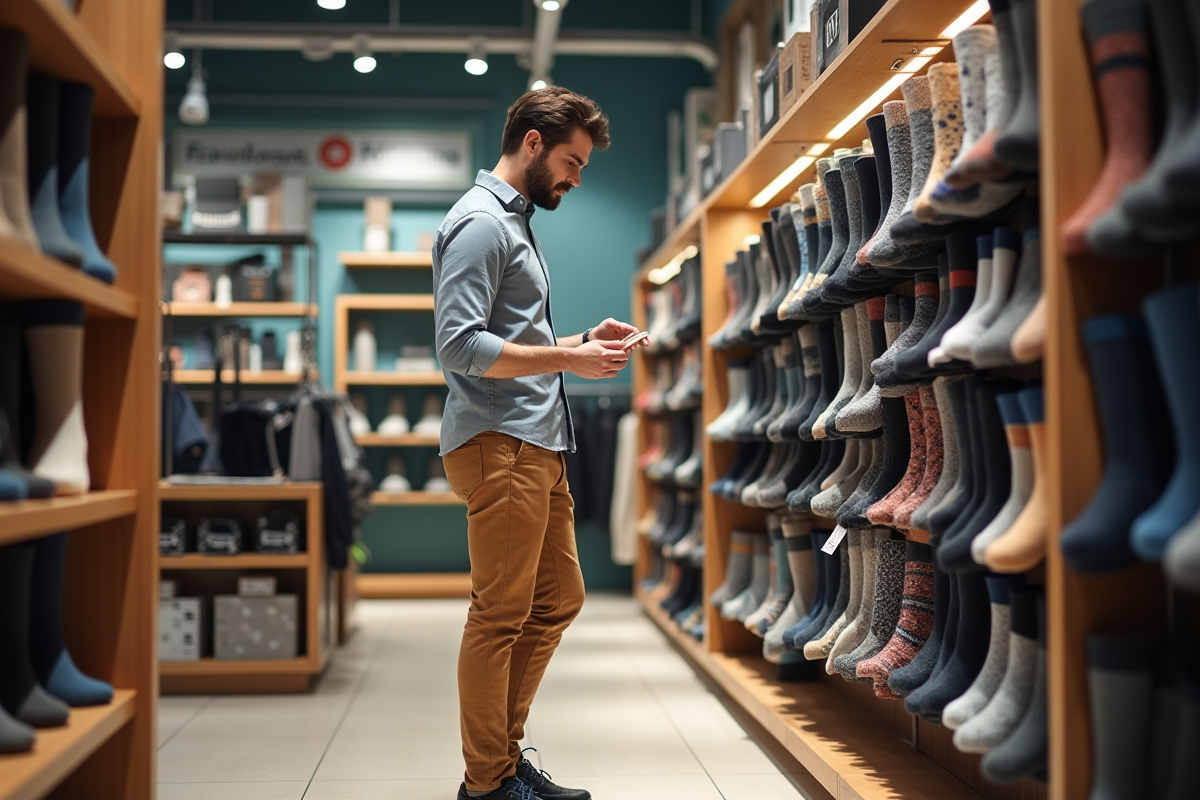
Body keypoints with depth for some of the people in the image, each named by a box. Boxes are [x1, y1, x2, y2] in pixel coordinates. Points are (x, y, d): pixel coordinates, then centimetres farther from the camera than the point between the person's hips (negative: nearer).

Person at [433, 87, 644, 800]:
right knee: (501, 615, -4)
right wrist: (568, 358, -17)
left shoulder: (517, 223, 23)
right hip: (500, 445, -11)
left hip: (539, 446, 11)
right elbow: (462, 346, -19)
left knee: (558, 600, 14)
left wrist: (584, 342, 12)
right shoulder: (480, 222, -9)